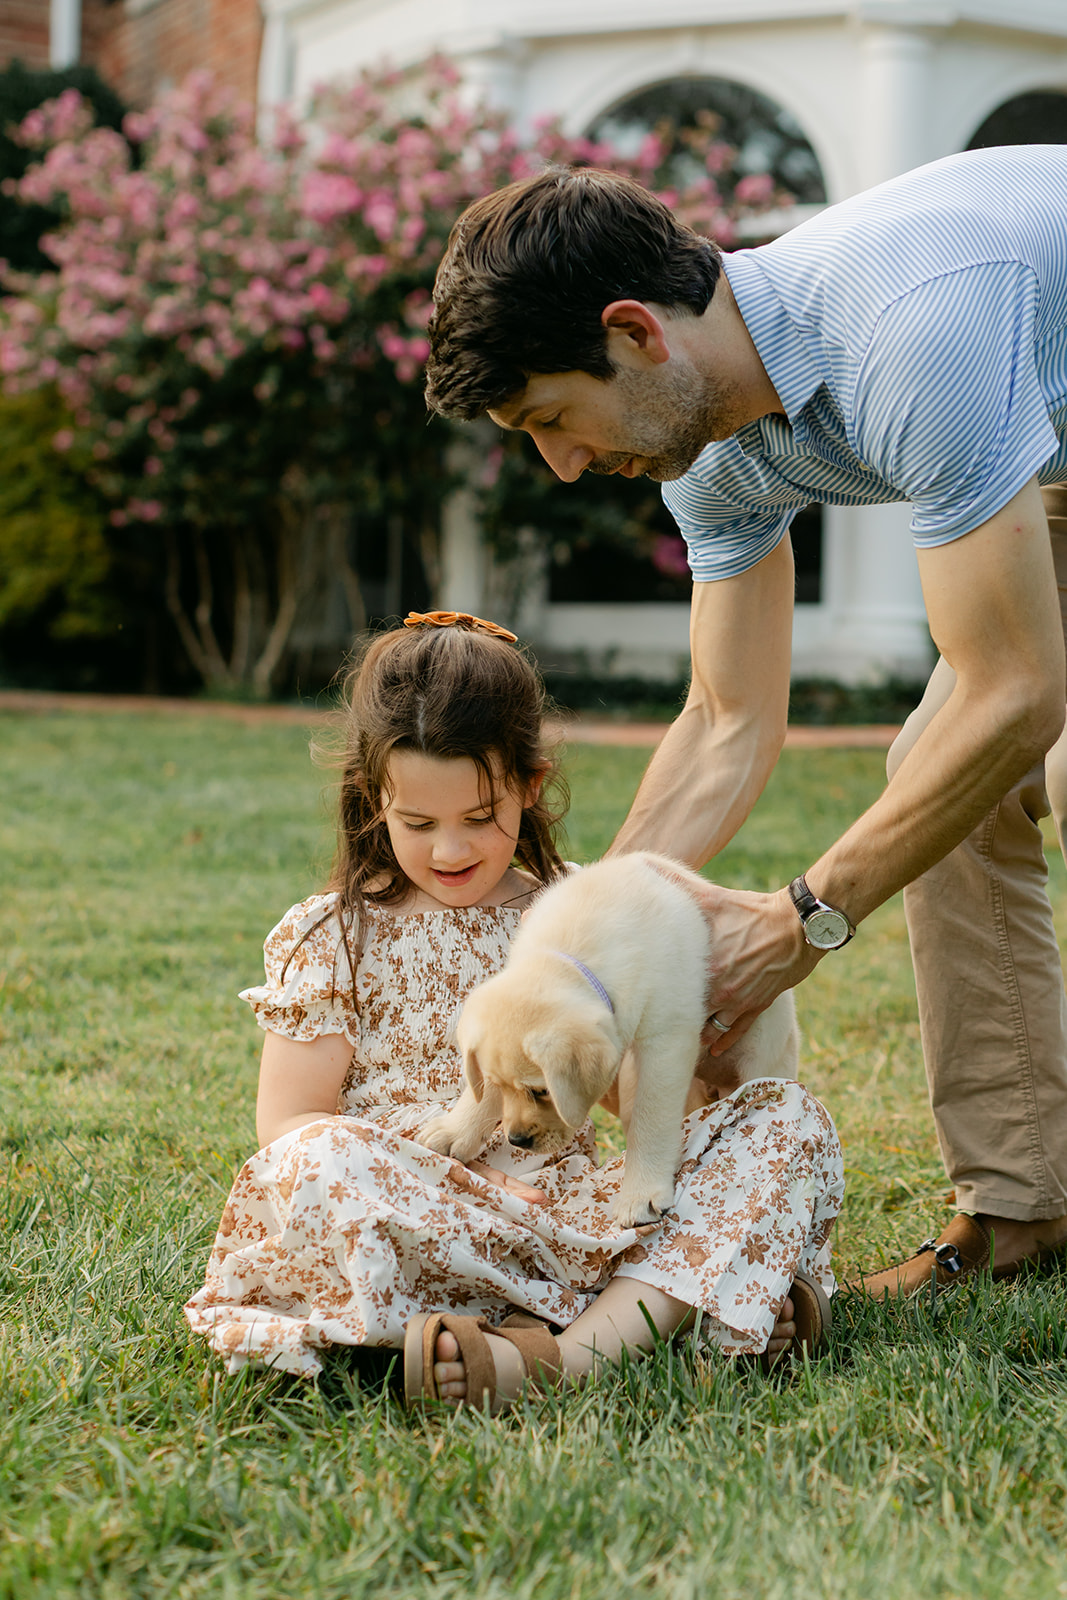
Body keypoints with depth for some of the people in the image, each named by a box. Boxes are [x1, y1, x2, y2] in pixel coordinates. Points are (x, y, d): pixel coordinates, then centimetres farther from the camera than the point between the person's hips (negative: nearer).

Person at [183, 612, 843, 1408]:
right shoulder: (331, 939, 4)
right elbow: (287, 1125, -2)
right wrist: (450, 1179, -16)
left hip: (567, 1203, 3)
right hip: (422, 1218, -3)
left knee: (792, 1118, -15)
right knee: (320, 1165, -37)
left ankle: (578, 1347, -38)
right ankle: (676, 1297, -32)